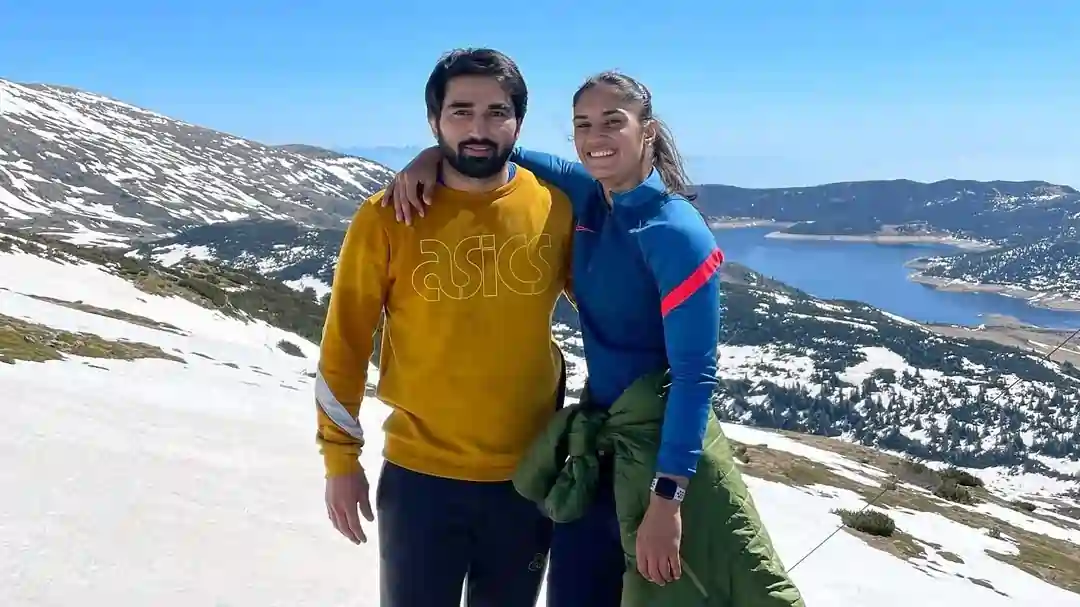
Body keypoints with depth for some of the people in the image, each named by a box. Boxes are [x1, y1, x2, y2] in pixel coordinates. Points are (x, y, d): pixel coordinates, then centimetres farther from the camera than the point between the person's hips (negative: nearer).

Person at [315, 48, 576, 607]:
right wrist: (340, 456, -1)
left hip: (528, 477, 2)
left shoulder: (556, 208, -4)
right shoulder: (387, 216, -9)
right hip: (420, 477, -1)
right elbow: (345, 341, -2)